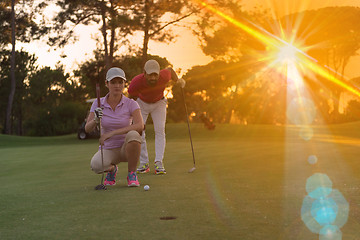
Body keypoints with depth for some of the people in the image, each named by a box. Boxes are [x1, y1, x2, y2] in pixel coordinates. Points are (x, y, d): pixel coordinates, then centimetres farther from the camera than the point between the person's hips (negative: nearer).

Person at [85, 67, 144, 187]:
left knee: (133, 135, -37)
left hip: (126, 148, -1)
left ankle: (132, 175, -14)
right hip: (107, 150, 1)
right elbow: (88, 128, -13)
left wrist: (111, 133, -34)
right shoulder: (98, 104, -5)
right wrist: (96, 120, -36)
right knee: (96, 165, -34)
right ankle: (111, 169, 6)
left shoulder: (131, 104, -11)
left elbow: (140, 126, -27)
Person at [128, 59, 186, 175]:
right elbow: (131, 96, -15)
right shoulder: (136, 82, -36)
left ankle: (159, 163, -17)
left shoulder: (164, 76, -34)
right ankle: (144, 164, -3)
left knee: (160, 130, -15)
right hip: (141, 103, 0)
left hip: (159, 103, 0)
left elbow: (170, 70, -8)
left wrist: (178, 80, 9)